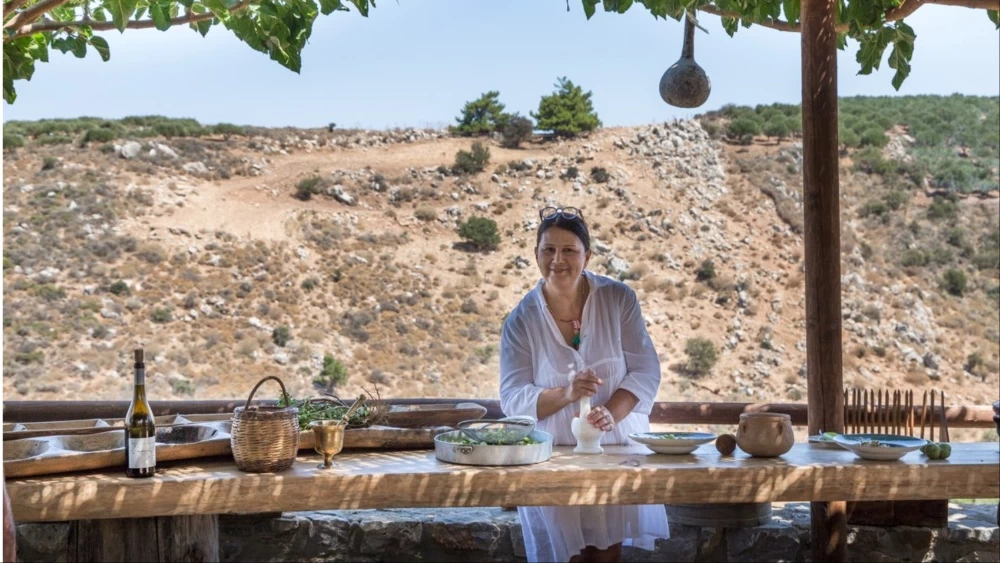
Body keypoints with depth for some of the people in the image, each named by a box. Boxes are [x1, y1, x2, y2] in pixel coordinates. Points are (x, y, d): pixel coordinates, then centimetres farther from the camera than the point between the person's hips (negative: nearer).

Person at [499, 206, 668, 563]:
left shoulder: (618, 299, -5)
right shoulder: (522, 320, -6)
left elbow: (645, 371, -6)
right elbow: (512, 399, -10)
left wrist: (612, 413, -24)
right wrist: (565, 394, -28)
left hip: (617, 448, 1)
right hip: (553, 455, 0)